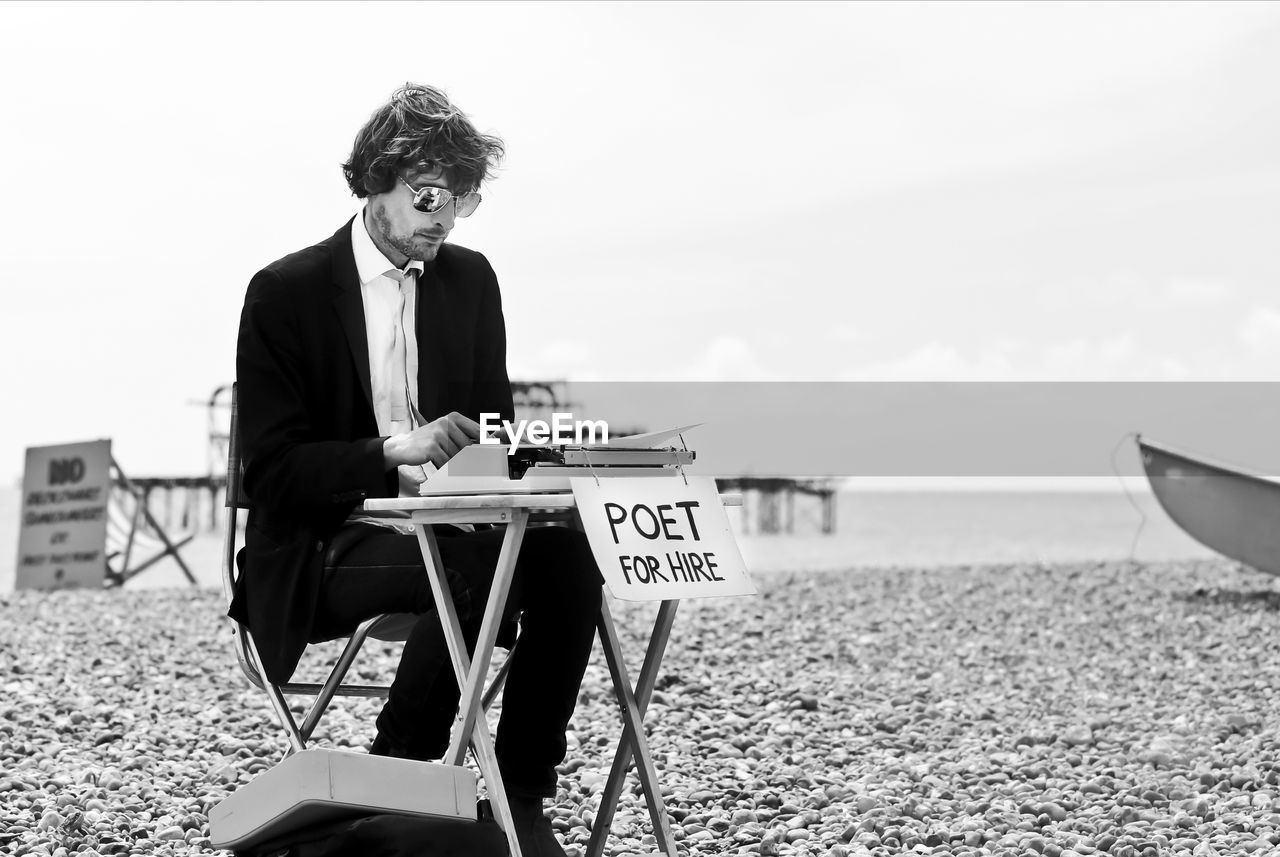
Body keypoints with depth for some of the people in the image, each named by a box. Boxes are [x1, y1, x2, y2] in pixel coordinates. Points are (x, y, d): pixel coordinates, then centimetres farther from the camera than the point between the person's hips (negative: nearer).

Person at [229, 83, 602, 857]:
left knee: (567, 551, -25)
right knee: (472, 571, -34)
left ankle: (521, 795, -17)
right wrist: (395, 451, -27)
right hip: (325, 555, -5)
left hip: (446, 525, 5)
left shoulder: (470, 279, 10)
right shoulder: (286, 292, -6)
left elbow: (492, 420, 15)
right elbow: (272, 471, -11)